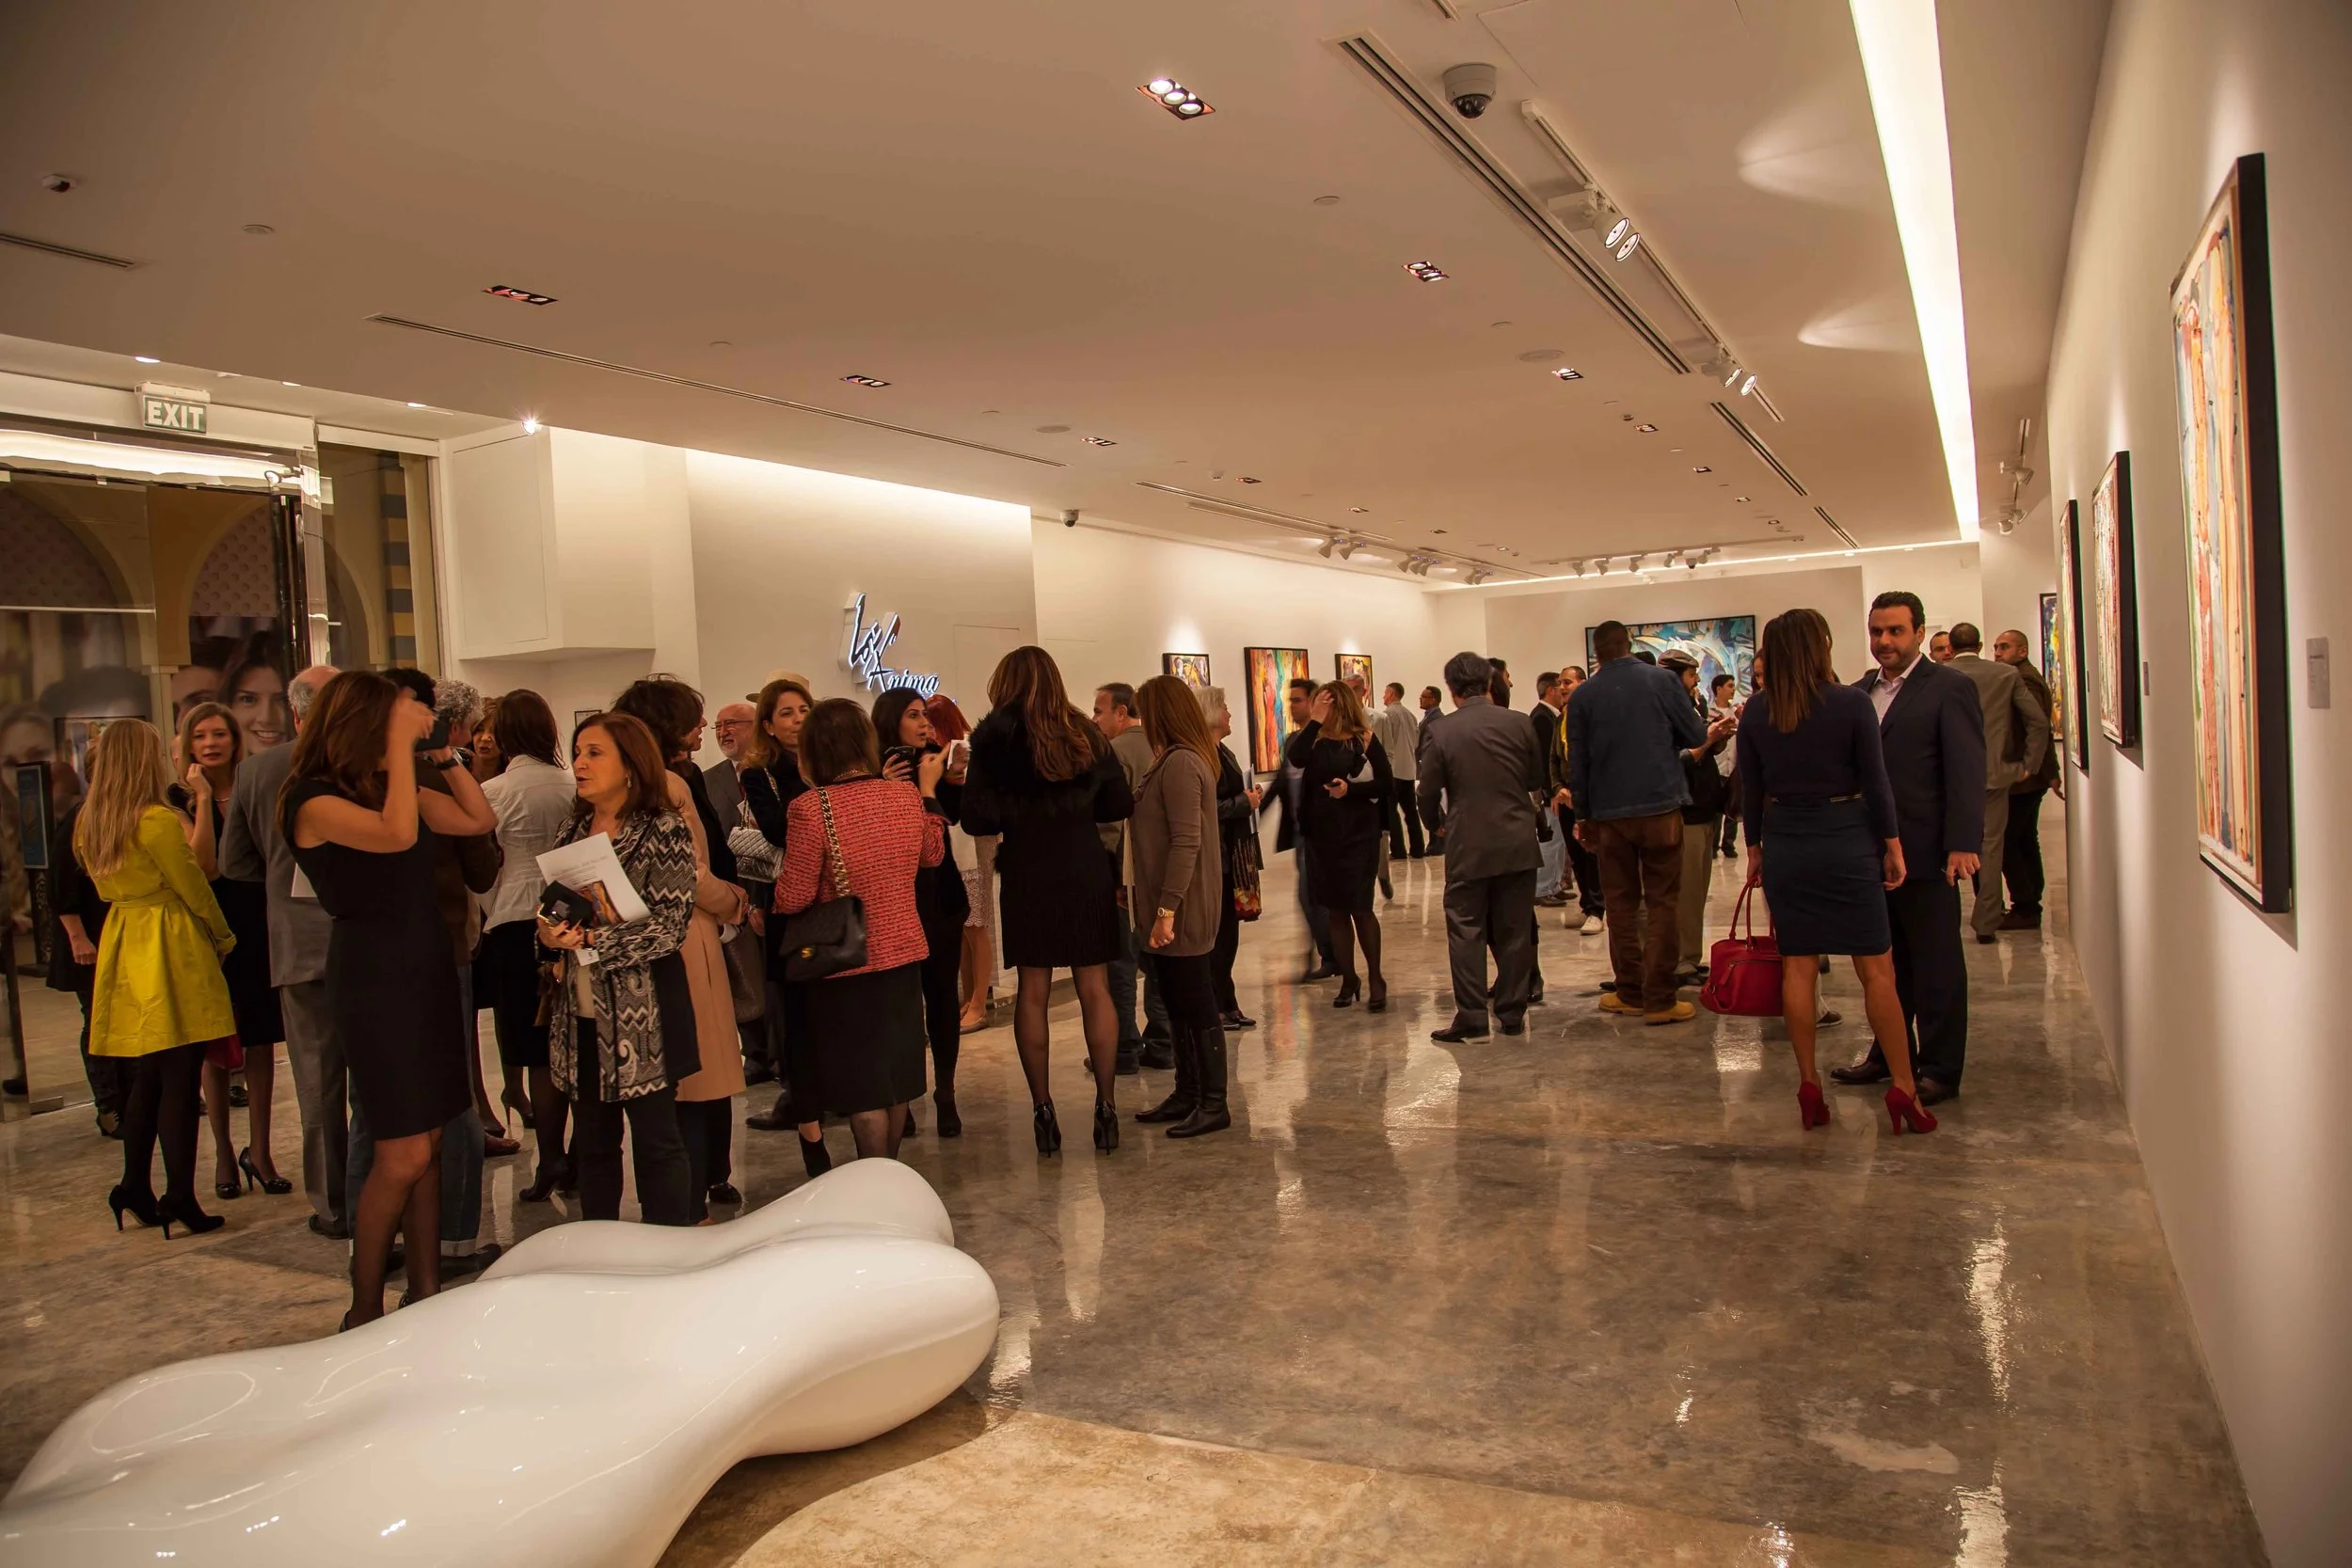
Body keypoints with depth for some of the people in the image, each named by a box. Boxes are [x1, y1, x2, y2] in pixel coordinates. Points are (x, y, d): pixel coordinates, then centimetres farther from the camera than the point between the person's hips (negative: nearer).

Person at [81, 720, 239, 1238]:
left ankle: (135, 1191, 21)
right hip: (173, 953, -8)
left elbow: (109, 888, 16)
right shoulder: (158, 820, -15)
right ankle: (181, 1200, -1)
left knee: (145, 1082, 16)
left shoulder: (89, 825, 9)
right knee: (179, 1084, -3)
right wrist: (223, 935, 6)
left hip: (124, 951, 8)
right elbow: (193, 885, -8)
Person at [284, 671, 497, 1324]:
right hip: (373, 976, -7)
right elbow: (398, 835, -29)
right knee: (403, 1154, -7)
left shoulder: (396, 788, 10)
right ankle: (364, 1309, 9)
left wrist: (443, 756, 4)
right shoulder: (315, 801, -12)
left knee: (429, 1143, 10)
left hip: (429, 969, 7)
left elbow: (481, 820, 13)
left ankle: (426, 1292, 18)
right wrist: (401, 745, -22)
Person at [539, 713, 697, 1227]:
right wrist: (551, 932, -5)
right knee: (592, 1142, 14)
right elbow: (556, 911, 18)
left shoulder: (665, 829, -8)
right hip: (581, 1011, 6)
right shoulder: (573, 832, 10)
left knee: (656, 1141, 2)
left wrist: (593, 940, -21)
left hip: (642, 1010, -6)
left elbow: (671, 922, -15)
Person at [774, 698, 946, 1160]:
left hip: (847, 965, -5)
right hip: (905, 953, 5)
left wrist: (778, 883, 6)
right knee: (896, 1074, 19)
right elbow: (932, 854, 15)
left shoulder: (811, 808, -20)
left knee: (864, 1086, 4)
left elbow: (792, 899, -17)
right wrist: (929, 789, 23)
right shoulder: (905, 795, -4)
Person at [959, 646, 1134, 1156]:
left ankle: (1042, 1109, 10)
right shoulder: (1086, 735, 3)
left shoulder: (995, 738, -5)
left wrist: (1019, 816, 10)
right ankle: (1106, 1105, 8)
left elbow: (977, 818, -10)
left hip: (1027, 874, -2)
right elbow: (1120, 806, 5)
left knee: (1033, 990, 7)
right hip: (1085, 870, 2)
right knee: (1094, 988, 6)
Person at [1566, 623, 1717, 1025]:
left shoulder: (1582, 696, 1)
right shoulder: (1664, 680, -2)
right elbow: (1695, 736, 1)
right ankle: (1659, 999, 0)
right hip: (1661, 806, -1)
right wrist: (1710, 733, 25)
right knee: (1662, 904, 3)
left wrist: (1582, 816, 13)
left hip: (1609, 814, 2)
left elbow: (1577, 762, 3)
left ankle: (1630, 992, 15)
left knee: (1621, 904, 12)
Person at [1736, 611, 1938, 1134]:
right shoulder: (1851, 703, -9)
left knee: (1797, 968, 8)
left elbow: (1751, 788, 4)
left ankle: (1809, 1085, 11)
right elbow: (1875, 781, -6)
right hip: (1846, 841, -3)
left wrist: (1755, 848, 14)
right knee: (1877, 968, 4)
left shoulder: (1755, 712, -1)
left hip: (1785, 845, 3)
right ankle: (1903, 1086, 6)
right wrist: (1892, 844, 3)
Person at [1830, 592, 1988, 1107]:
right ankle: (1890, 1054, 28)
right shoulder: (1863, 690, 13)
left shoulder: (1950, 688, -7)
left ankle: (1940, 1069, 13)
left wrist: (1963, 843, -20)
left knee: (1936, 964, 4)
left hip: (1924, 852, -6)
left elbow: (1967, 771, -13)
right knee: (1886, 960, 16)